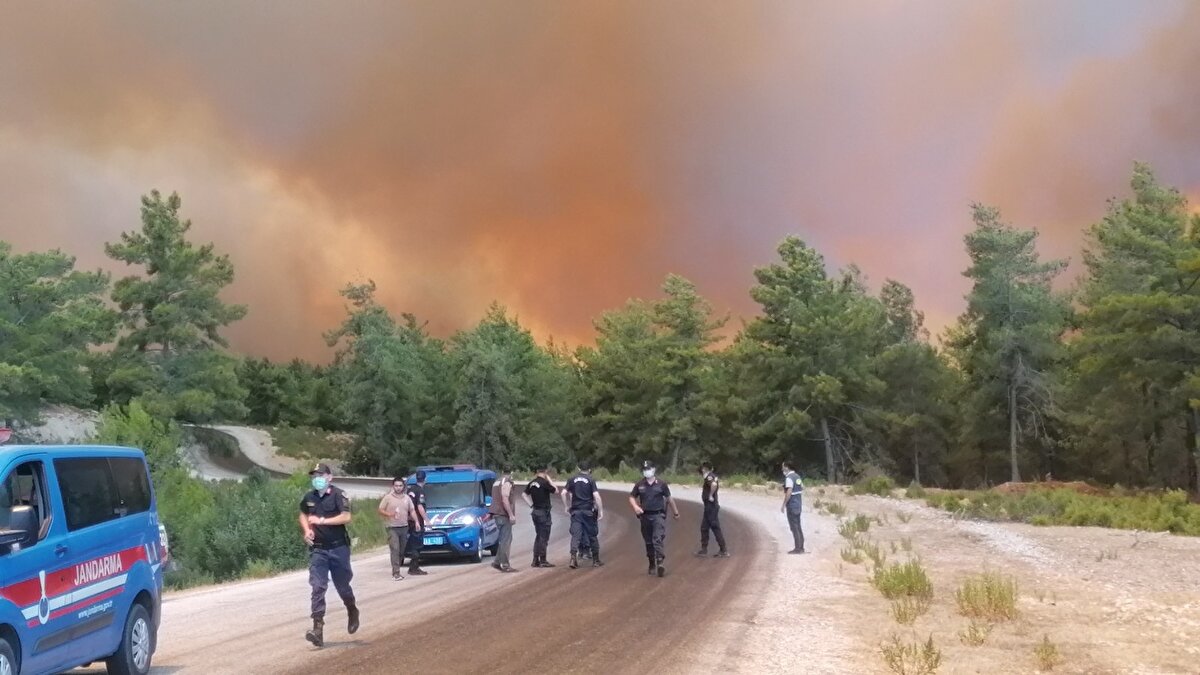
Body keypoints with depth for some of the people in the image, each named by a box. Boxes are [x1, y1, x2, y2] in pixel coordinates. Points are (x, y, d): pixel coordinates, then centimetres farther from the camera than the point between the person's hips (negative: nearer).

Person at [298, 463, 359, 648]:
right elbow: (303, 515, 24)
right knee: (318, 588, -8)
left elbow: (346, 517, -22)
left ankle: (352, 612, 40)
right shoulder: (309, 497, 5)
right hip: (317, 549, 3)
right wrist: (306, 530, 4)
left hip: (338, 548, -3)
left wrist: (322, 520, -24)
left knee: (342, 586, 10)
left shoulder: (338, 495, -10)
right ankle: (318, 629, -11)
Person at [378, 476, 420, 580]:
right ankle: (396, 573, -17)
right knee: (395, 550, -14)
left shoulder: (407, 498, 12)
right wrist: (389, 514, -19)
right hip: (392, 528, -5)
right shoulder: (388, 497, -2)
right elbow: (380, 510, -1)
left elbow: (412, 511, 14)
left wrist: (416, 522, 1)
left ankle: (395, 570, 17)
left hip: (404, 527, 5)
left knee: (402, 550, 6)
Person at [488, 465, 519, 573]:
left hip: (497, 514, 9)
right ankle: (505, 565, -8)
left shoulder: (497, 482, 18)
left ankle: (497, 562, 13)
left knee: (504, 539, 15)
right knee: (506, 540, -7)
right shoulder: (507, 482, -11)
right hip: (504, 514, -9)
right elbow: (505, 499, -20)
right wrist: (511, 514, -21)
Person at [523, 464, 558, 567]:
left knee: (538, 536, 15)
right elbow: (556, 490, -7)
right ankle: (543, 561, 0)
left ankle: (535, 560, 15)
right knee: (544, 537, -2)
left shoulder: (532, 483, 7)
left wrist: (531, 505, 9)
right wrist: (549, 479, -2)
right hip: (544, 512, -8)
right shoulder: (544, 482, -15)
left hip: (535, 511, 8)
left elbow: (523, 495, 9)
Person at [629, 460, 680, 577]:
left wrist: (676, 512, 15)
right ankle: (652, 565, 25)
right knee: (648, 542, 11)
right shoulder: (639, 485, 3)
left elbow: (669, 498, 8)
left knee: (658, 539, -18)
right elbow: (632, 497, 11)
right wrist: (635, 506, -11)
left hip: (658, 515, -3)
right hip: (645, 516, 3)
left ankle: (660, 563, -25)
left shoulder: (661, 484, -1)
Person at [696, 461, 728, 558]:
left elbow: (714, 484, -38)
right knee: (704, 527, 15)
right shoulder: (713, 476, 14)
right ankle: (704, 549, 21)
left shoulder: (709, 477, -16)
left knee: (715, 528, -7)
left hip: (711, 506, -10)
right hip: (709, 506, 10)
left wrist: (711, 495, -26)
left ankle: (724, 551, -4)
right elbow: (718, 482, 36)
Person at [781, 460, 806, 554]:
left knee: (794, 527, -4)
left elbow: (789, 492, -24)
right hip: (798, 503, 9)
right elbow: (802, 487, 20)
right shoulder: (797, 476, 12)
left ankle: (797, 548, -3)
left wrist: (783, 505, -19)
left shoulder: (789, 478, -17)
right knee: (798, 526, 15)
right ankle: (801, 547, 19)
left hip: (792, 504, -9)